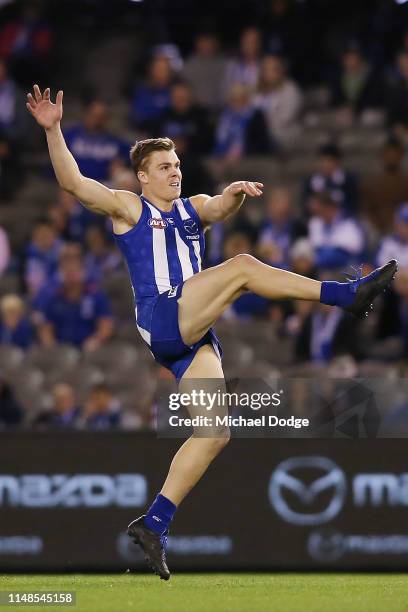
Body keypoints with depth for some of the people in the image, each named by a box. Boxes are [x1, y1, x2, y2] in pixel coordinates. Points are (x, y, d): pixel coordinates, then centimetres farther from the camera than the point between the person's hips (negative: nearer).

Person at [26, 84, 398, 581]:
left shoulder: (195, 208, 22)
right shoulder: (128, 207, 8)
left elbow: (220, 208, 0)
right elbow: (73, 182, -4)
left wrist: (235, 195, -24)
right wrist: (53, 130, -18)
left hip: (192, 336, 7)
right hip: (161, 321, -7)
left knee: (214, 433, -2)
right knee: (241, 267, -20)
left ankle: (154, 523, 1)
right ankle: (349, 294, -21)